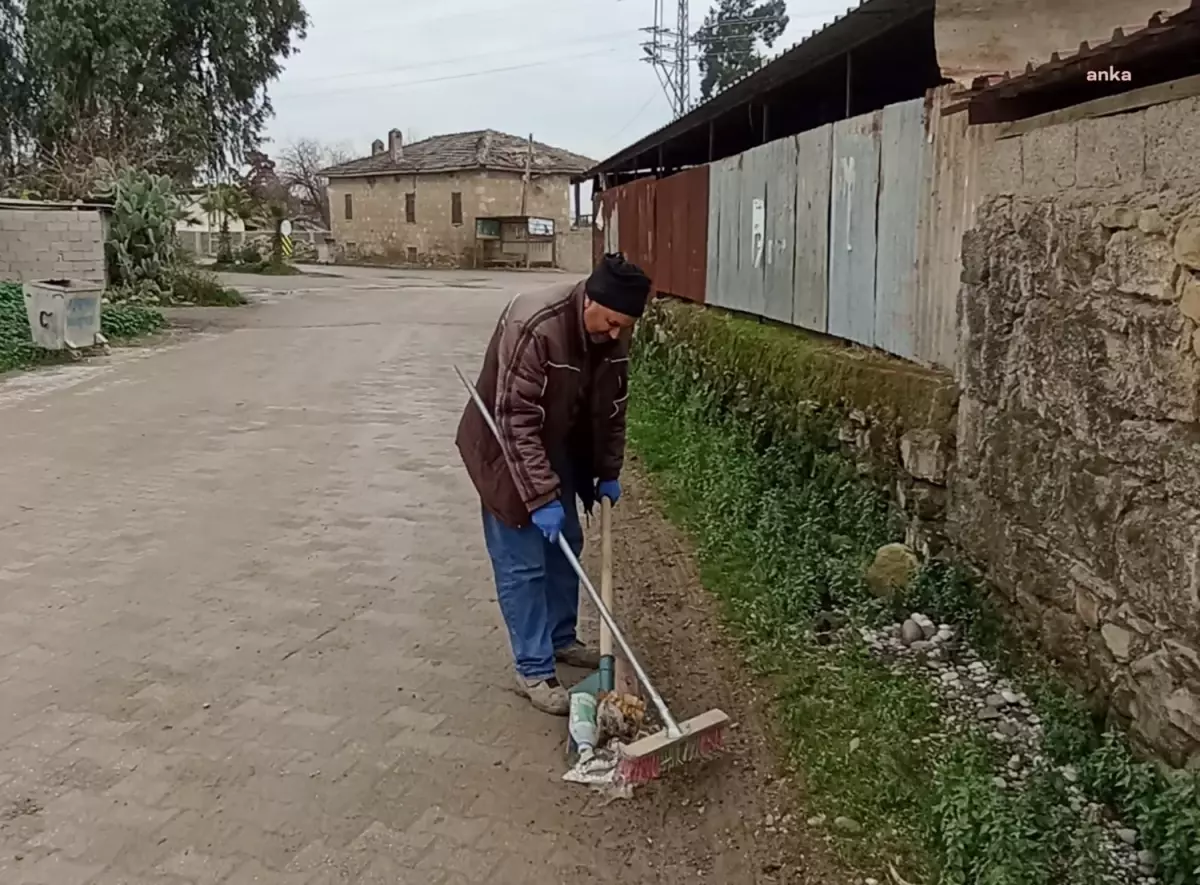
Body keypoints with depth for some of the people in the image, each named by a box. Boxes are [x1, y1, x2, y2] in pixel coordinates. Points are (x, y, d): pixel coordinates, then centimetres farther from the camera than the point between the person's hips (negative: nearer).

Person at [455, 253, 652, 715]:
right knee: (522, 563, -4)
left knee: (565, 546, 16)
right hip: (507, 447, -7)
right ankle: (534, 670, 6)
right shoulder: (534, 326, -35)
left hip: (562, 448, 7)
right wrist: (541, 497, -34)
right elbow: (516, 421, -34)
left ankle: (561, 639, 34)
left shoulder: (614, 333, -11)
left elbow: (613, 405, 4)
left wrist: (609, 472, 4)